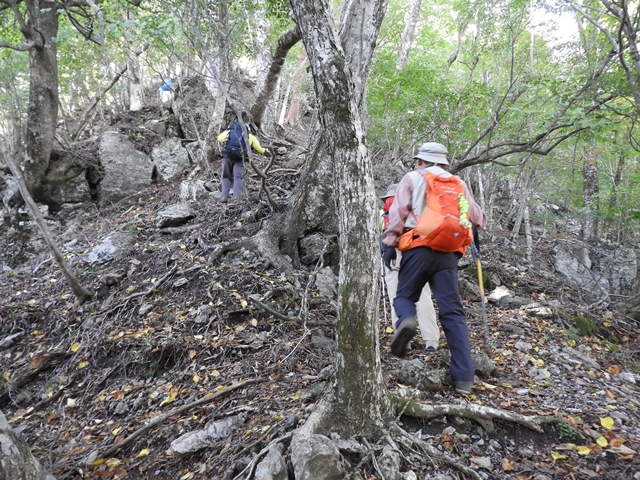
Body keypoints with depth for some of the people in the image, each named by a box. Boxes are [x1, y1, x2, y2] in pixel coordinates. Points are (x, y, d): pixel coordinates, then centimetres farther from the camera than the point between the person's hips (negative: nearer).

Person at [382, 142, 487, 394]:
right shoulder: (458, 183, 21)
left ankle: (406, 320, -23)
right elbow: (477, 217, 22)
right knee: (453, 312, 2)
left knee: (405, 295, 13)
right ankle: (463, 376, -3)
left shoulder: (412, 178, 12)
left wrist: (390, 243, 0)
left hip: (418, 248, -2)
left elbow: (398, 211, -1)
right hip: (448, 252, 3)